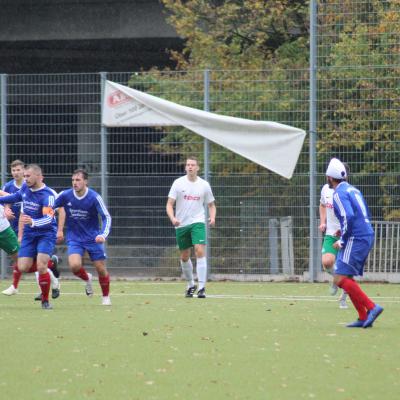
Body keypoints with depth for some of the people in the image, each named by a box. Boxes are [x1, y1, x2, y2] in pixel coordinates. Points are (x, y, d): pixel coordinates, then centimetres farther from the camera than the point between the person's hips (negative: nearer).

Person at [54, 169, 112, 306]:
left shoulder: (94, 197, -15)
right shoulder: (65, 195, -9)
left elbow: (106, 217, -15)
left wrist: (103, 235, -30)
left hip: (93, 237, -1)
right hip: (74, 238, 1)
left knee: (101, 269, -1)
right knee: (74, 266, -21)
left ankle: (106, 297, 25)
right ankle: (87, 278, 15)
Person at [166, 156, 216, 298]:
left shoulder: (204, 185, 3)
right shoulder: (178, 183, -1)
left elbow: (211, 205, 13)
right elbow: (169, 204, -2)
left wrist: (212, 217, -7)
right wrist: (172, 218, -20)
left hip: (197, 222, -1)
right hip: (181, 224, 1)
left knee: (200, 251, -19)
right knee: (184, 256, 10)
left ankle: (201, 287, -18)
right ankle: (190, 285, 31)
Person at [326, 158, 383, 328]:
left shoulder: (339, 194, -10)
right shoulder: (354, 190, 19)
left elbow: (349, 217, -24)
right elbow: (366, 217, 25)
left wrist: (342, 240, -15)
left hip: (355, 240, -9)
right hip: (367, 237, 9)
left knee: (340, 279, -11)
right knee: (346, 279, 13)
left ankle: (372, 307, -18)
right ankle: (364, 318, 8)